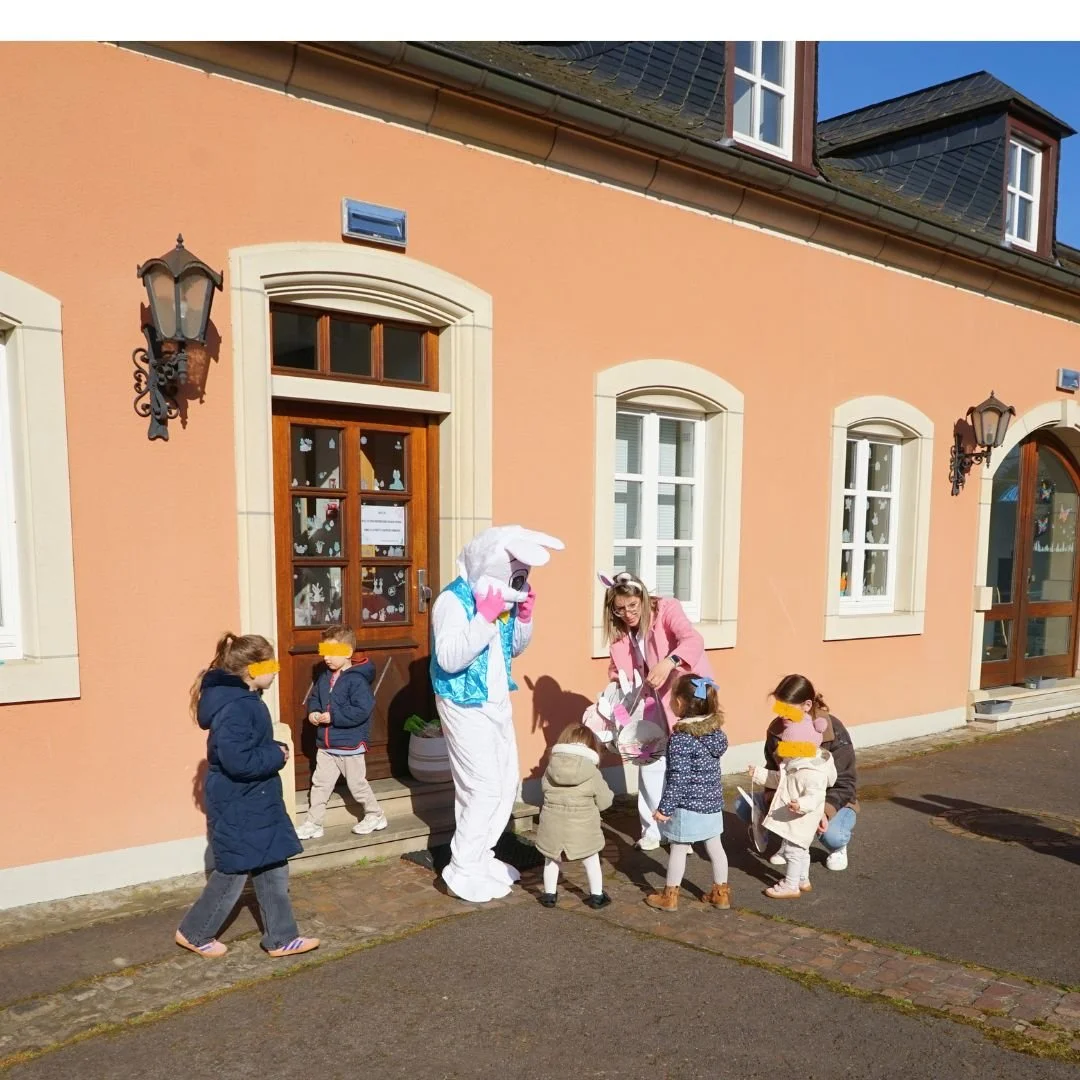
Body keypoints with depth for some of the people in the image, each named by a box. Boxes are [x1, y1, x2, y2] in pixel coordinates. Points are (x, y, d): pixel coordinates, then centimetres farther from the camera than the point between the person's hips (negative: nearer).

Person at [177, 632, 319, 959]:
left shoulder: (244, 699, 6)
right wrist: (277, 756, -19)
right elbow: (238, 761, -32)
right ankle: (194, 933, 29)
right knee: (233, 873, 7)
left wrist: (275, 750, 1)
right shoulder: (234, 708, -26)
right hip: (237, 808, -10)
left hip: (256, 804, 10)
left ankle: (281, 937, 25)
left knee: (273, 871, 14)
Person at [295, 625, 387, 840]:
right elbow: (313, 697, 17)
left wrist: (333, 717, -25)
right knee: (320, 784, 11)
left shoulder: (357, 679, -20)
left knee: (357, 784, 6)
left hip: (350, 746, -7)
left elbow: (362, 710, -26)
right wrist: (313, 712, -6)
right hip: (326, 745, 7)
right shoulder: (324, 676, 5)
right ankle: (313, 824, 21)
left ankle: (376, 816, 26)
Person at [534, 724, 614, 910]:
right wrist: (609, 795, 18)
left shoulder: (550, 769, -5)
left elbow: (545, 790, 5)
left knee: (551, 860, 23)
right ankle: (596, 896, 31)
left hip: (553, 826, 2)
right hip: (582, 829, -1)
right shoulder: (593, 773, -12)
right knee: (592, 860, 21)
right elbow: (604, 802, -4)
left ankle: (549, 895, 32)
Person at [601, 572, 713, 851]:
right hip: (655, 699, 5)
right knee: (650, 761, 4)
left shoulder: (666, 609, -21)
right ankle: (652, 830, 19)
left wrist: (669, 662, -56)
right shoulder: (618, 630, -5)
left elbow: (694, 641, -37)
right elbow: (617, 669, 4)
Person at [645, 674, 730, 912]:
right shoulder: (715, 728, 0)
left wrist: (664, 807, -14)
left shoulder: (680, 738, -22)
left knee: (678, 849, 7)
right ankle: (721, 892, 27)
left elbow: (678, 778, -22)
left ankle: (669, 896, 20)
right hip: (713, 802, 7)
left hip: (688, 806, -7)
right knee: (715, 847, 16)